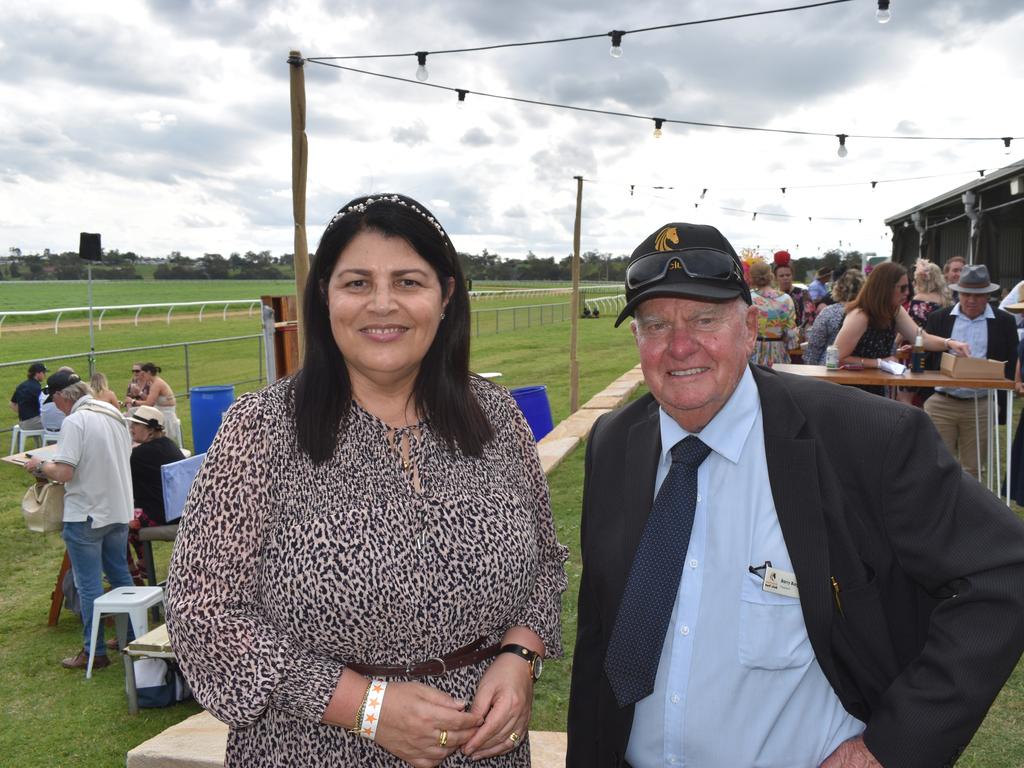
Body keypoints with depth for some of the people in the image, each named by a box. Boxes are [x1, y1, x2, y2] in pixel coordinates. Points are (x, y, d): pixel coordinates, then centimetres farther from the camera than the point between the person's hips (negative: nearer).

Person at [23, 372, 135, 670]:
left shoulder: (74, 422, -18)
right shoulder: (113, 414, 6)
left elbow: (63, 473, -22)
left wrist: (40, 465, -4)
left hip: (86, 515, -7)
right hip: (119, 510, 7)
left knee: (89, 585, 3)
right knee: (120, 575, 19)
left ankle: (94, 651, 11)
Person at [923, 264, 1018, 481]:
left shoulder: (1005, 322, 3)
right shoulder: (938, 319, 5)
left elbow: (1009, 367, 4)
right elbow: (927, 359, 7)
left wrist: (1003, 409, -1)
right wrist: (923, 401, 1)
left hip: (981, 407, 0)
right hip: (940, 404, 1)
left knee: (972, 469, 7)